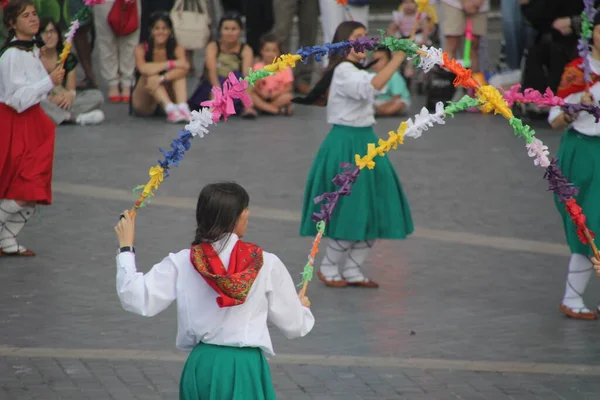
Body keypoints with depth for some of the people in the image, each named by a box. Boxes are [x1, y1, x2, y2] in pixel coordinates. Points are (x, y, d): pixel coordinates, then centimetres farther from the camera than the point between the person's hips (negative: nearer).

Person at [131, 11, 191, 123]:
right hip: (144, 104, -2)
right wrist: (172, 64, -30)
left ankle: (183, 108, -42)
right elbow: (143, 69, -29)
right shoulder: (141, 49, -7)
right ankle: (171, 109, -50)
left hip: (168, 99, 2)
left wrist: (162, 79, -41)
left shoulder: (177, 49, -3)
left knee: (179, 72, -21)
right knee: (152, 76, -29)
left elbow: (184, 68, -25)